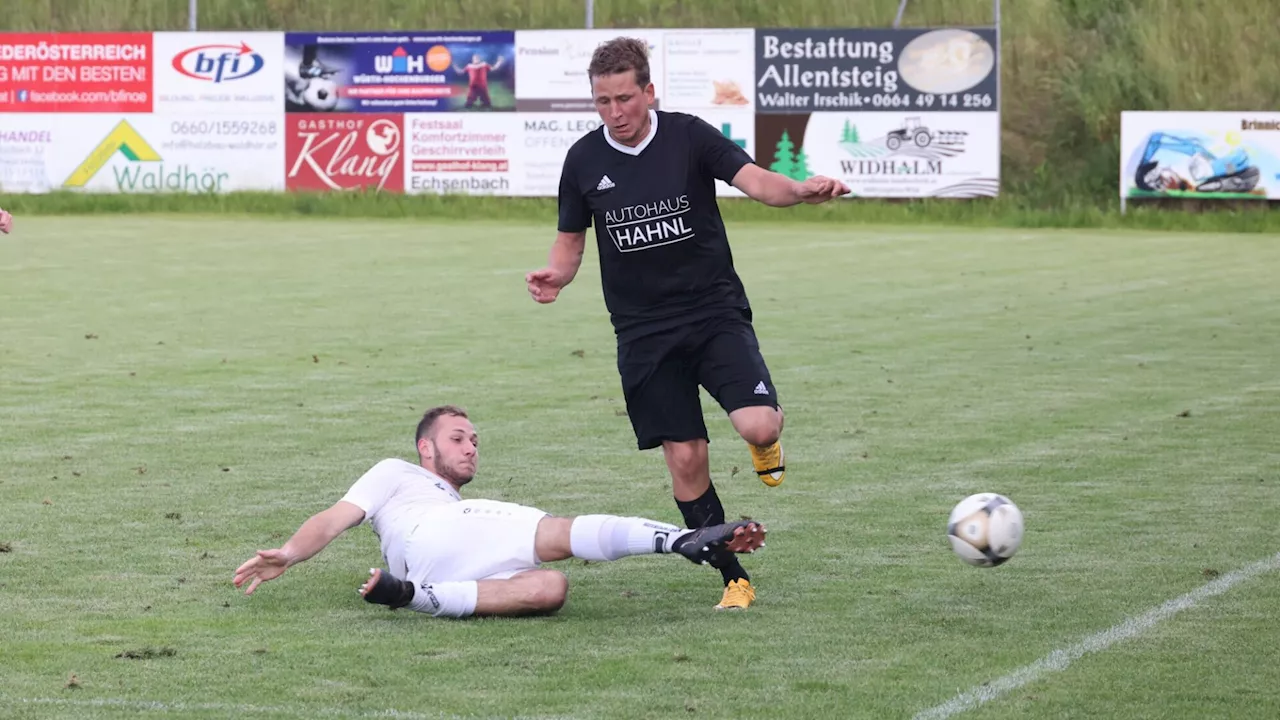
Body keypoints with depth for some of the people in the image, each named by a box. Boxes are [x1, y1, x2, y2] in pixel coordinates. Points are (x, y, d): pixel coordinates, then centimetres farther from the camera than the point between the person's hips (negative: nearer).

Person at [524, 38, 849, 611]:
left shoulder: (688, 137, -6)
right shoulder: (583, 160, 1)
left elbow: (755, 181, -17)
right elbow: (571, 240, 11)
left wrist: (802, 191, -39)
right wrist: (555, 277, -11)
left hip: (715, 311, -2)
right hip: (643, 330, 2)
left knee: (760, 426, -22)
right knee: (685, 459, -1)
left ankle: (766, 445, 17)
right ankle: (734, 580, 14)